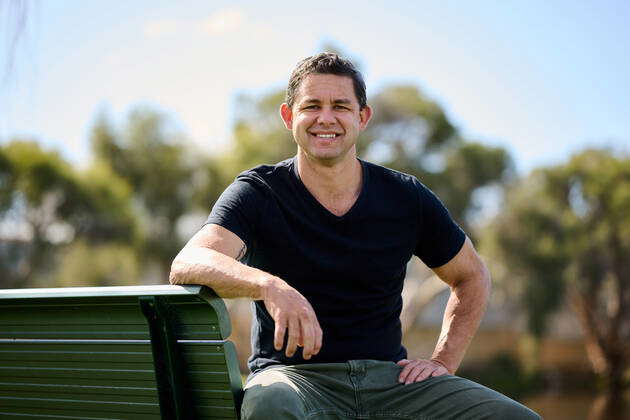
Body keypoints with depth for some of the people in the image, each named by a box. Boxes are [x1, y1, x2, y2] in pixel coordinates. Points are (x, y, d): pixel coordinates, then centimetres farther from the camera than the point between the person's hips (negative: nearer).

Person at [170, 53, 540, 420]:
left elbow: (472, 277, 22)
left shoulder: (407, 198, 6)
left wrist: (443, 362, 8)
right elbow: (187, 265, -21)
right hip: (294, 375, -3)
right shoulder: (257, 193, -2)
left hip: (388, 376, 3)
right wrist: (269, 286, -40)